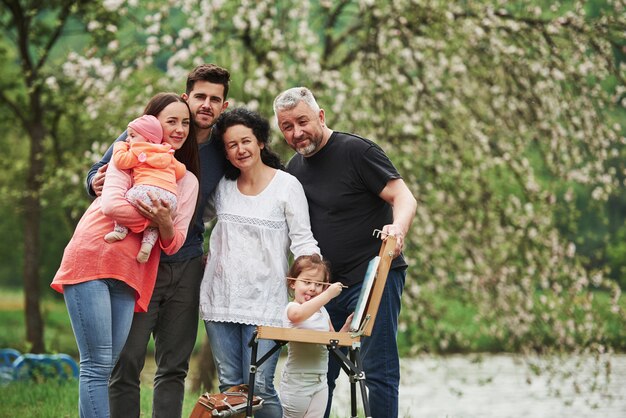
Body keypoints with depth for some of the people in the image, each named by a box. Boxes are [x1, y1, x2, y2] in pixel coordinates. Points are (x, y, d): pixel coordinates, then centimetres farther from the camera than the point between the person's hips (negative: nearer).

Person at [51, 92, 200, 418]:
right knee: (98, 364, -11)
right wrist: (153, 217, -6)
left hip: (128, 275, 5)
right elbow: (111, 205, -13)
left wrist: (165, 224, -12)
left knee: (107, 367, 3)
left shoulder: (188, 181, 16)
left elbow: (173, 244, 9)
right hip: (90, 260, -5)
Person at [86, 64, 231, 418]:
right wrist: (97, 184, -20)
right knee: (127, 364, -6)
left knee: (174, 368, 7)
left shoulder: (221, 154, 5)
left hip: (187, 266, 4)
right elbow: (97, 176, 2)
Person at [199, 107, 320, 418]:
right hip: (220, 298, 4)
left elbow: (303, 242, -4)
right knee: (229, 386, 5)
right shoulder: (221, 186, 10)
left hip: (264, 303, -4)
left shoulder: (287, 186, -1)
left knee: (259, 388, -10)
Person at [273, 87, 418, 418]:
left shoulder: (356, 151, -8)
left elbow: (403, 197, -13)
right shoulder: (294, 169, 14)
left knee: (378, 371, -8)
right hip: (327, 285, 7)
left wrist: (397, 228, -34)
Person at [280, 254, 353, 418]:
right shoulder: (292, 308, -12)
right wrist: (328, 295, -39)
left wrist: (346, 326, 2)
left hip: (320, 381, 6)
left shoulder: (322, 312, 12)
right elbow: (298, 314, -39)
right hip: (297, 381, -6)